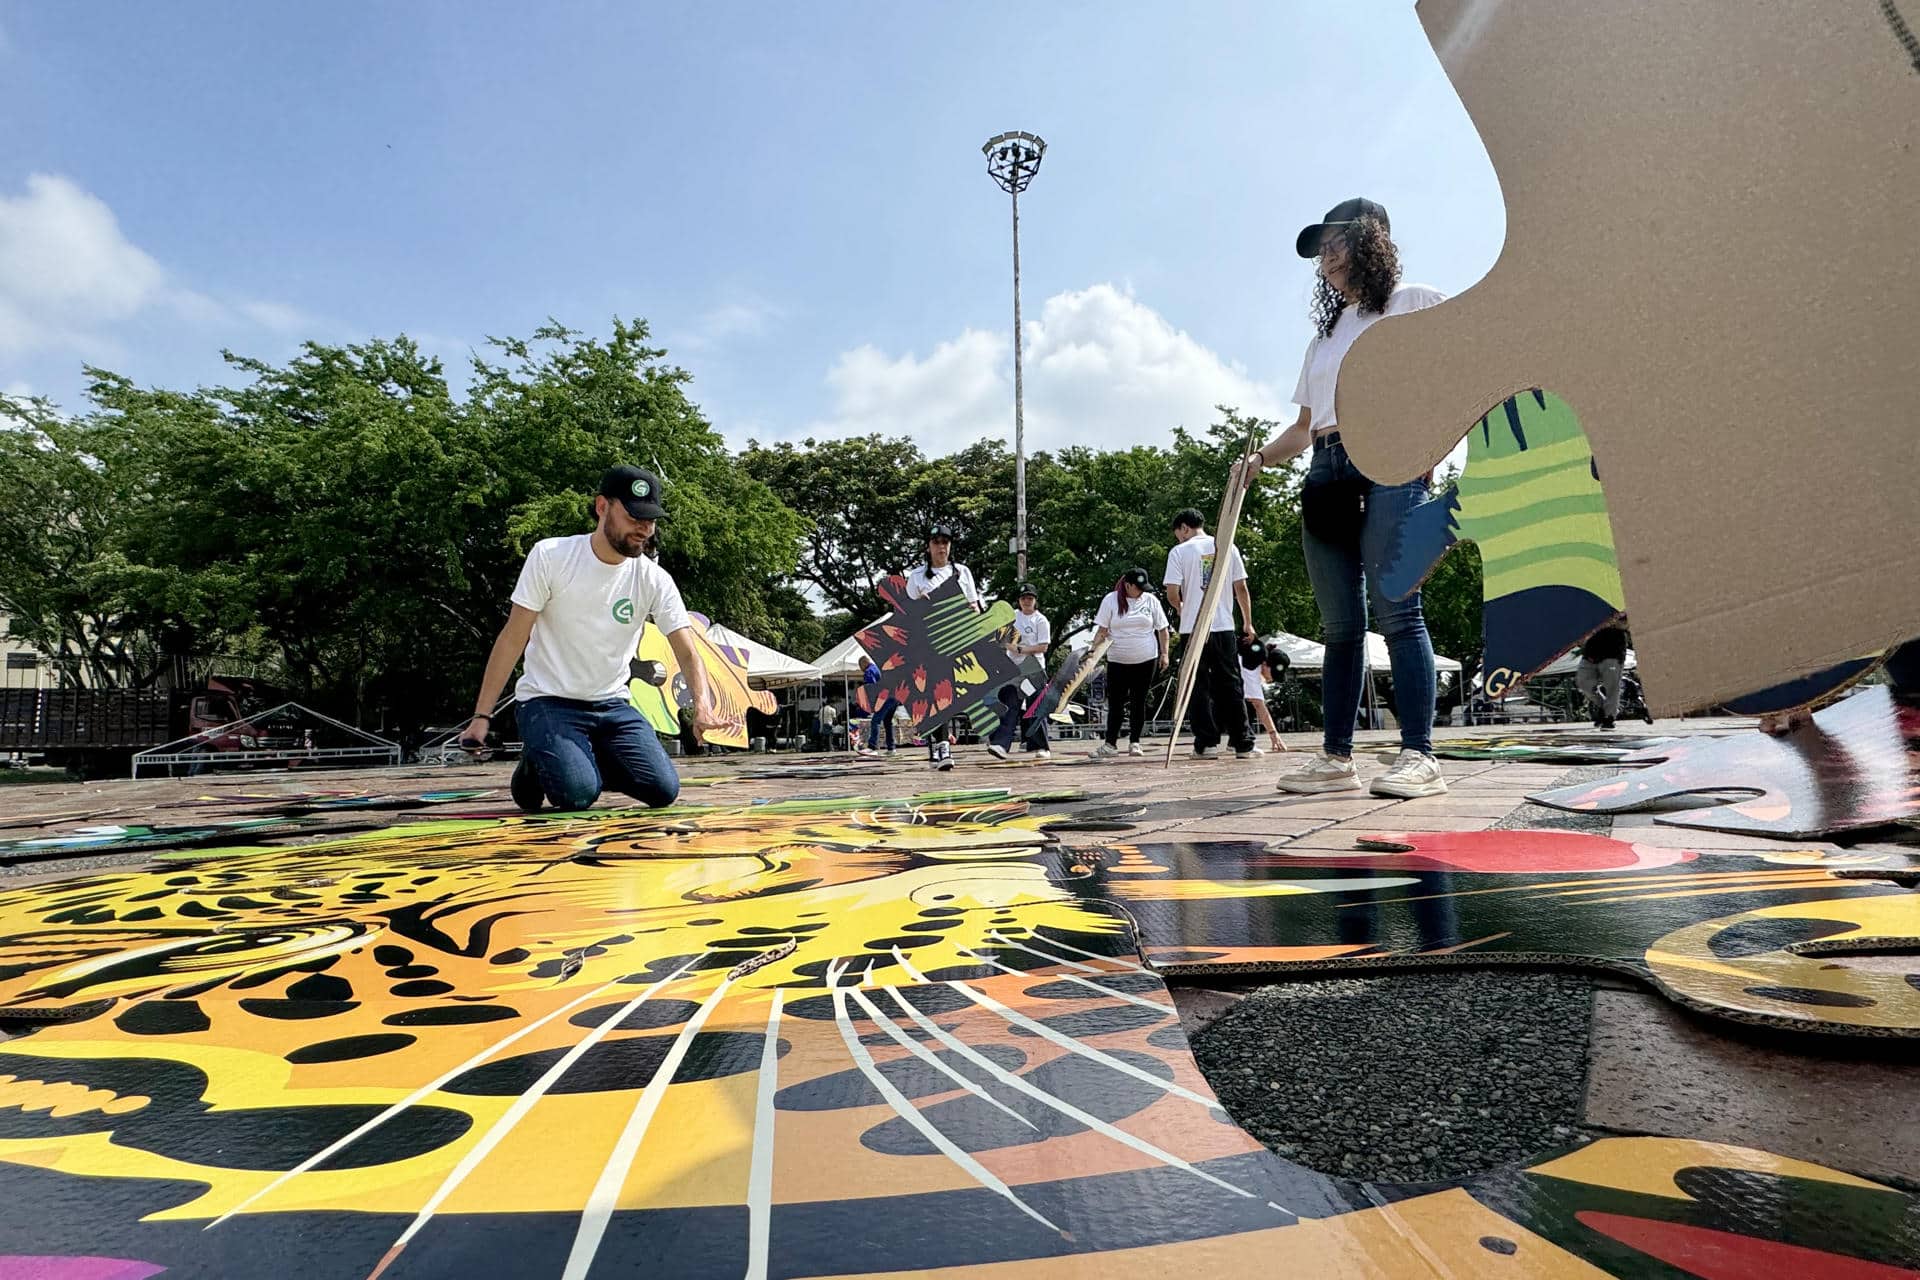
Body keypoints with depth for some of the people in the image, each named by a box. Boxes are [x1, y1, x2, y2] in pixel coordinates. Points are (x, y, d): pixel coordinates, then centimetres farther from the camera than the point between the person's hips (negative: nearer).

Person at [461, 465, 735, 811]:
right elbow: (513, 638, -8)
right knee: (577, 794, -26)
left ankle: (590, 762, 14)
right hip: (548, 703, -3)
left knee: (664, 790, -13)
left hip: (612, 706, 3)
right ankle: (536, 767, 9)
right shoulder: (549, 555, -11)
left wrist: (702, 705, -33)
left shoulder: (655, 580, -5)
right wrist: (482, 716, -11)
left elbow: (687, 652, -12)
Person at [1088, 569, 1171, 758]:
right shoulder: (1111, 600, -3)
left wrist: (1164, 653, 2)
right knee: (1115, 702, 1)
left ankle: (1134, 743, 15)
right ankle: (1110, 744, 7)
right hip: (1117, 661, -1)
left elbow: (1162, 629, 8)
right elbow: (1102, 630, -3)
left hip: (1146, 661, 1)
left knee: (1138, 702, 6)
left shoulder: (1151, 600, 2)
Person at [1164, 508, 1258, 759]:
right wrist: (1248, 622, 16)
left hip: (1193, 628, -3)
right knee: (1230, 685, 8)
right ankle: (1243, 743, 9)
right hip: (1224, 626, 3)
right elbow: (1241, 589, 7)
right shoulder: (1228, 547, 7)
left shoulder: (1179, 552, -3)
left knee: (1200, 687, 3)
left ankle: (1207, 743, 3)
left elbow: (1172, 594, -8)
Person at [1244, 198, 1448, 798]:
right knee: (1339, 625, 2)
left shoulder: (1416, 303, 12)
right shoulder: (1326, 333, 28)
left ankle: (1418, 756, -12)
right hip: (1326, 474, 6)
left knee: (1395, 611, -15)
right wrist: (1262, 455, 7)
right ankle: (1336, 757, 4)